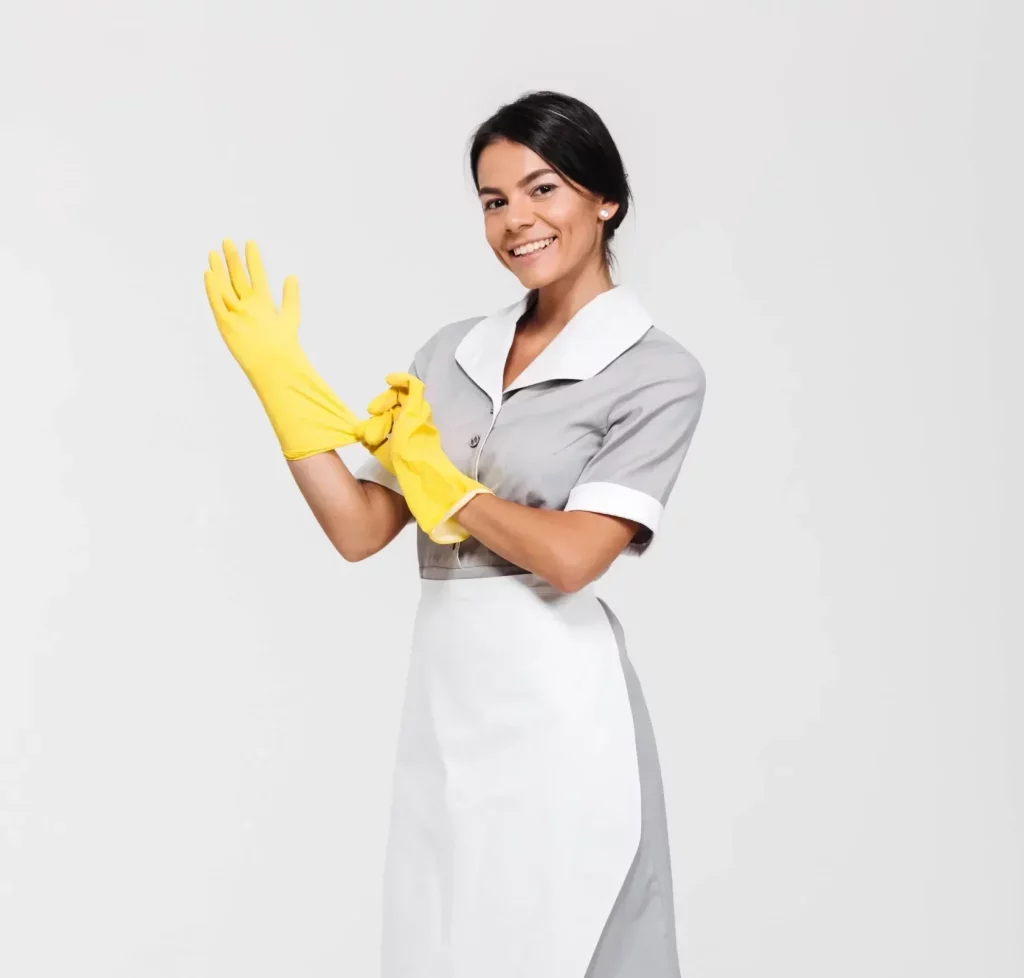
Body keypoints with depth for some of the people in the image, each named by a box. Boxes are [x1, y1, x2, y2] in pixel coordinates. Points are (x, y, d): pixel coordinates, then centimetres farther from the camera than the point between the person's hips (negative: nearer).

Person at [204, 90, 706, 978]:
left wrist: (436, 476, -4)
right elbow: (359, 529, 5)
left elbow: (569, 556, -16)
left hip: (555, 706, -5)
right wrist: (276, 379, 1)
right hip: (443, 699, 6)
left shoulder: (658, 371, -6)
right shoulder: (451, 353, 11)